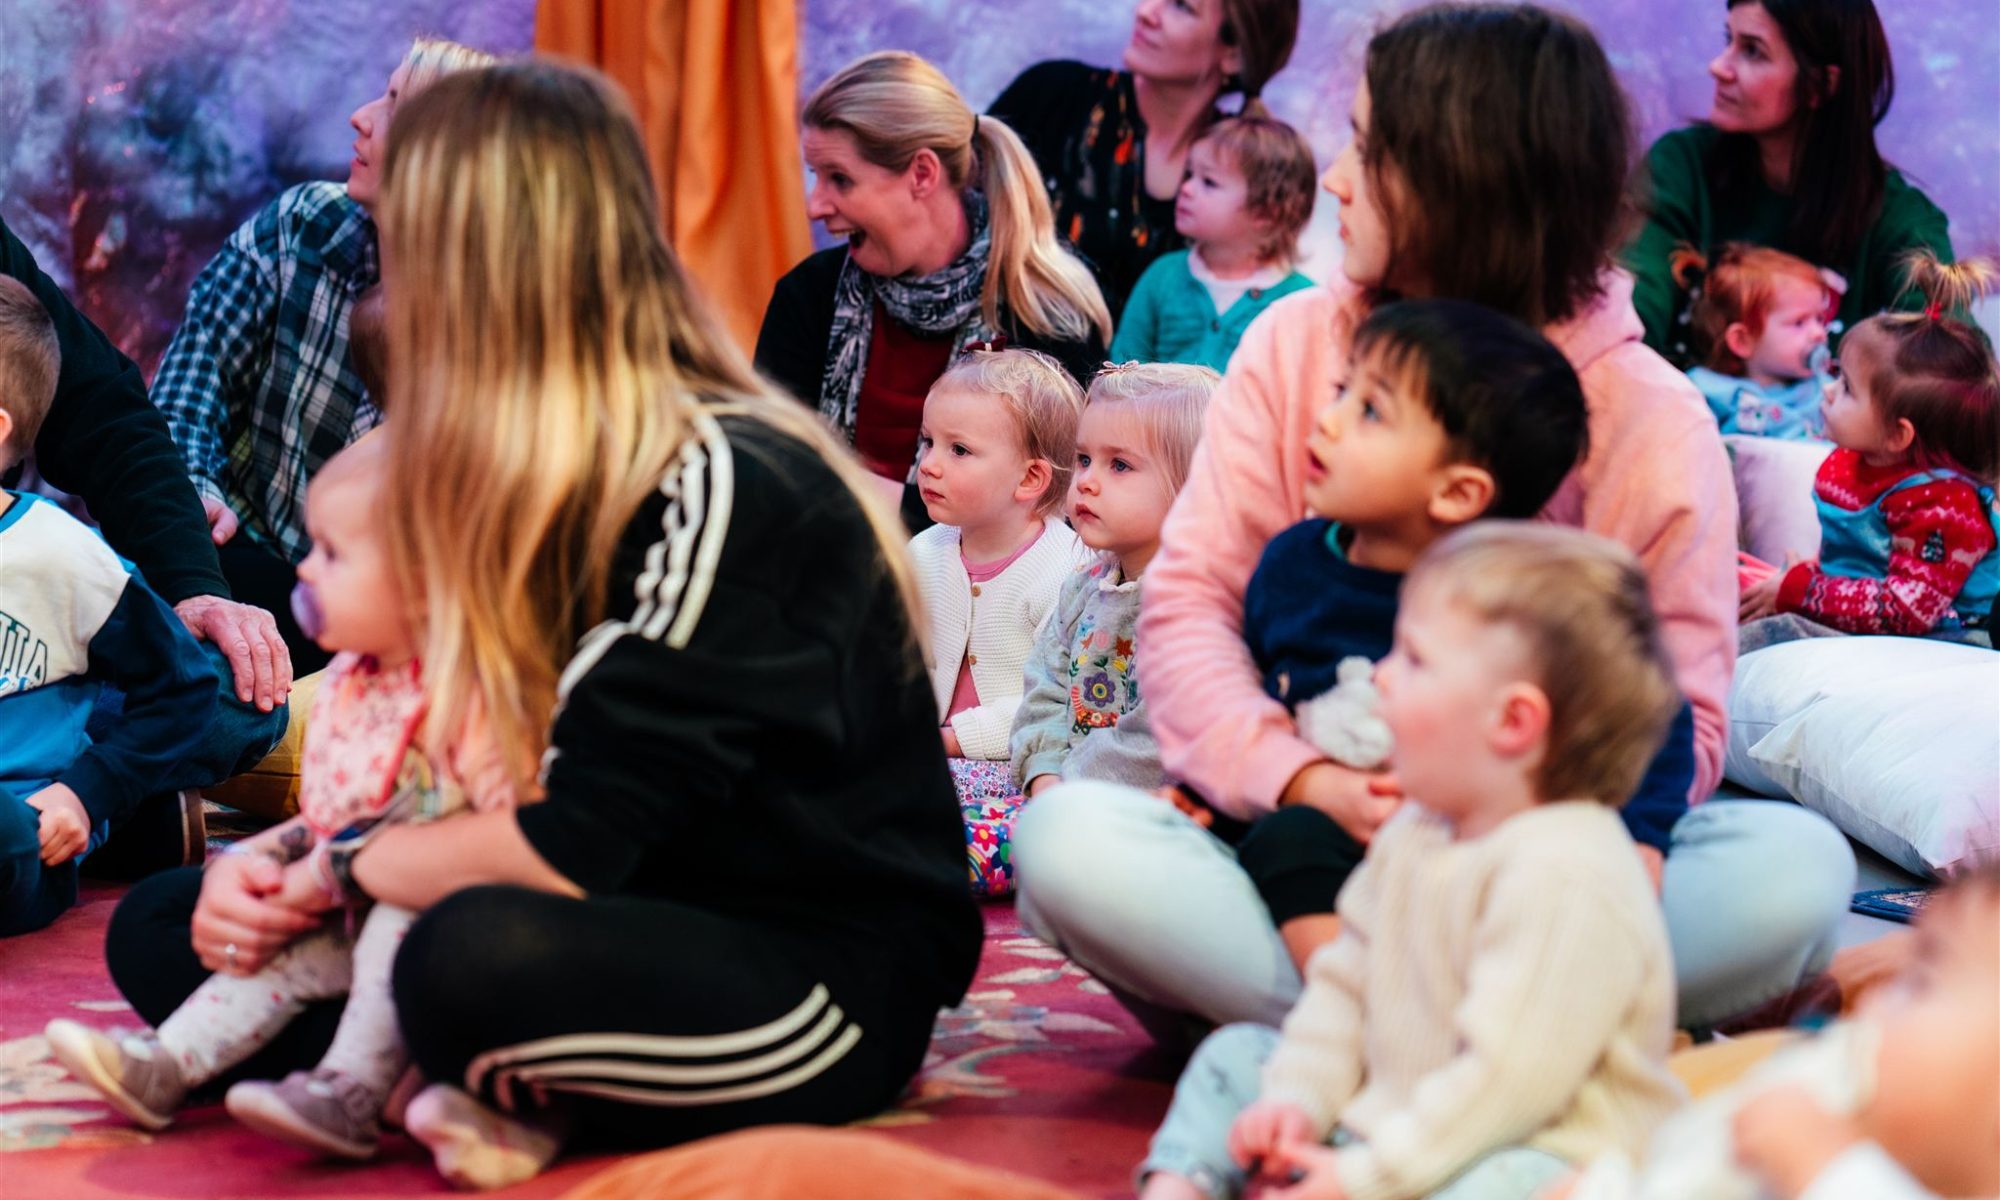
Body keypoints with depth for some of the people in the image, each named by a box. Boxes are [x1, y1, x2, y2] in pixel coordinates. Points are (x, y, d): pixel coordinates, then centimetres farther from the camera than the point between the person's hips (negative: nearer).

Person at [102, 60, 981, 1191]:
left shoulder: (716, 488, -21)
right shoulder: (537, 487, 5)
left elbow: (571, 848, -24)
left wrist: (333, 869, -10)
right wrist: (277, 866, -7)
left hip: (829, 976, -9)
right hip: (639, 927, 9)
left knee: (485, 955, -39)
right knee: (163, 923, 5)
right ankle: (494, 1093, -10)